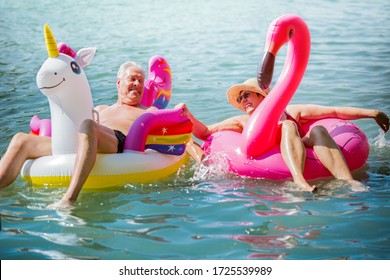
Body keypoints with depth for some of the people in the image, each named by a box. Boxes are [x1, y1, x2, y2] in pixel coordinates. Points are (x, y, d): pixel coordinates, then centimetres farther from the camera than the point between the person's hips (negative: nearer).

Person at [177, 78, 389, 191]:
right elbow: (204, 132, 23)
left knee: (318, 129, -24)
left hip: (305, 158, 1)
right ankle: (299, 182, -53)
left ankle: (347, 181, -46)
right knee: (288, 126, -24)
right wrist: (187, 116, 6)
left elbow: (335, 111, 23)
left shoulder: (291, 111, 30)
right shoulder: (242, 121, 32)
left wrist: (371, 113, 15)